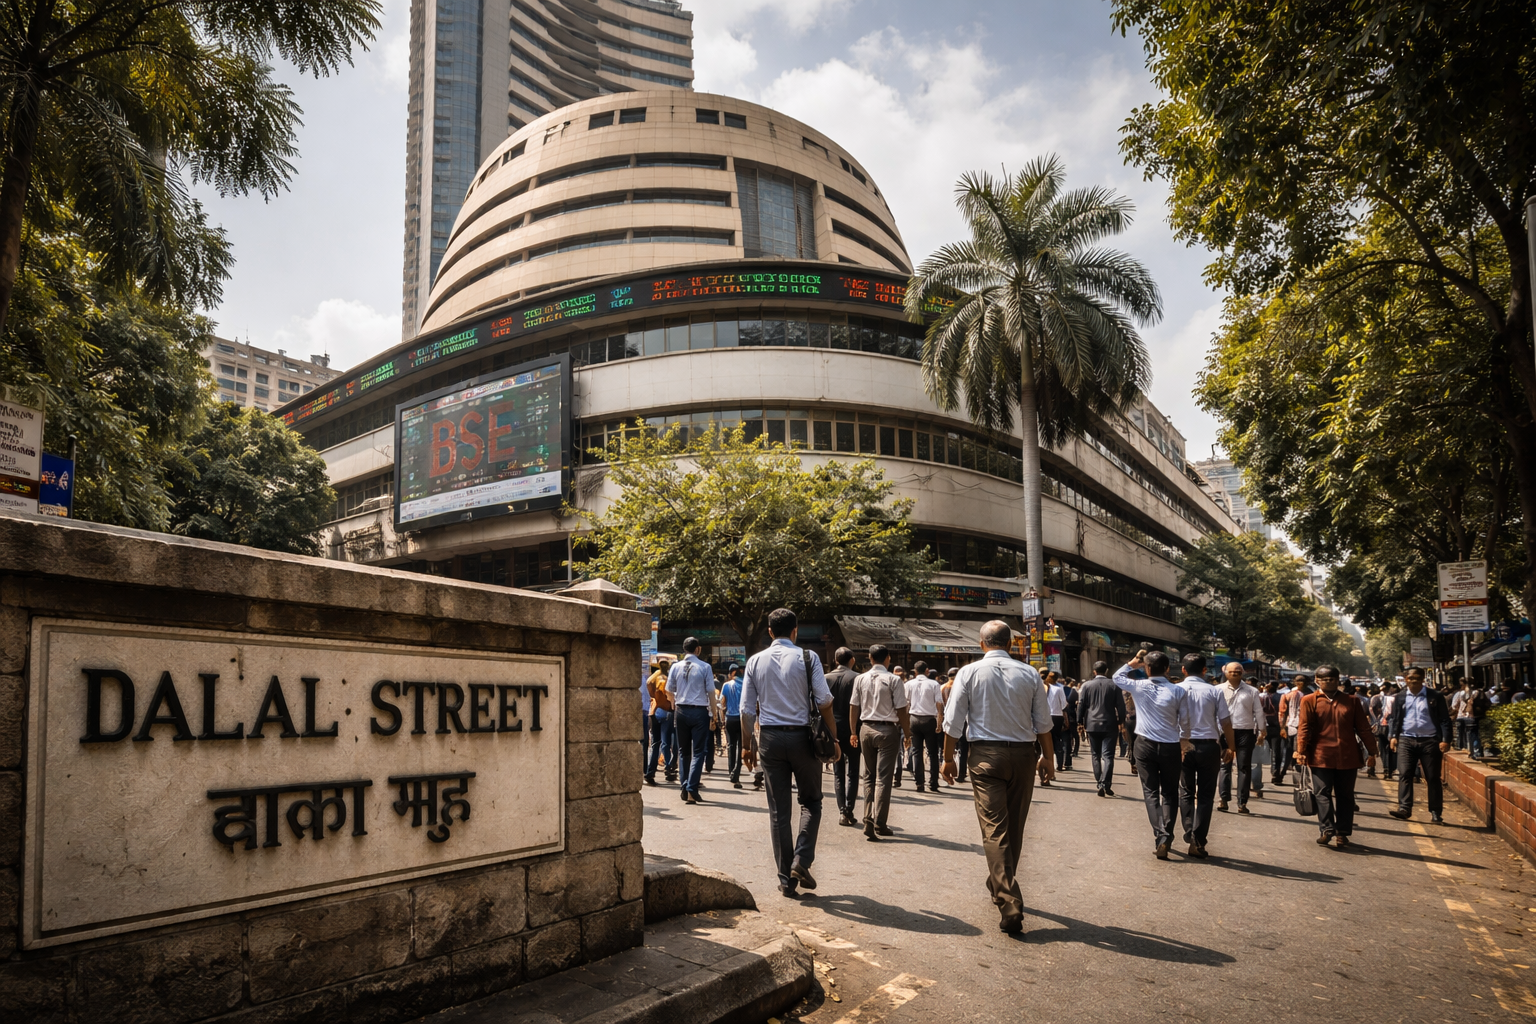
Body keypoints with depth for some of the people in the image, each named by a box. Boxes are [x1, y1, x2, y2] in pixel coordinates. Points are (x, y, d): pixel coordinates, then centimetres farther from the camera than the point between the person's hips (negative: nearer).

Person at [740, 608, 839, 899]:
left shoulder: (755, 661, 4)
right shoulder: (808, 657, -4)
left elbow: (747, 709, 4)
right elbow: (824, 701, -8)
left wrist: (747, 744, 12)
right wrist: (832, 739, -1)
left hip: (769, 738, 2)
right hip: (802, 736, -2)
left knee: (778, 811, 8)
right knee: (811, 802, 15)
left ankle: (786, 880, 11)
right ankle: (801, 861, -2)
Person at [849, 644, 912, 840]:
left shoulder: (860, 679, 1)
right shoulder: (893, 680, -10)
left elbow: (854, 708, 5)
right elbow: (901, 711, -9)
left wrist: (854, 732, 15)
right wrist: (907, 734, 1)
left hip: (866, 729, 4)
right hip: (887, 730, -4)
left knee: (869, 777, 14)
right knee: (883, 778, 0)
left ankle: (868, 822, 11)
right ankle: (879, 824, -1)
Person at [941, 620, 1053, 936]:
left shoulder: (969, 673, -3)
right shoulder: (1030, 674, 2)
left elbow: (953, 722, -3)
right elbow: (1043, 723, 7)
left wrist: (948, 758, 8)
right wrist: (1047, 757, 20)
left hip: (986, 756, -3)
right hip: (1024, 755, 3)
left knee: (994, 830, -4)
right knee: (1015, 827, 17)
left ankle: (1010, 906, -13)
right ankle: (1000, 884, 35)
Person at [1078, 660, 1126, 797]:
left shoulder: (1087, 685, 0)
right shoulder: (1114, 685, -2)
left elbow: (1081, 705, 1)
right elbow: (1120, 705, -1)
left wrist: (1080, 722, 9)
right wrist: (1122, 722, 9)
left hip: (1092, 725, 1)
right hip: (1110, 725, -1)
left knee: (1096, 756, 11)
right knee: (1108, 756, -2)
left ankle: (1100, 784, 10)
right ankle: (1106, 784, -16)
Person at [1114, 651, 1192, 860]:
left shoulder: (1139, 687, -5)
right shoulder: (1178, 691, -7)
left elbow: (1117, 677, 14)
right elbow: (1184, 721, -1)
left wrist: (1133, 663, 11)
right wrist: (1184, 742, 15)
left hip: (1145, 745, 0)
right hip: (1171, 747, 0)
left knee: (1150, 791, 5)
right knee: (1169, 793, 10)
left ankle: (1159, 834, -10)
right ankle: (1167, 836, -3)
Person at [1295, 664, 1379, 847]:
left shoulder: (1352, 700, 9)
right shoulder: (1309, 700, 2)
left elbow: (1363, 728, 9)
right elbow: (1304, 728, -3)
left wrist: (1371, 752, 6)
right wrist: (1301, 751, -11)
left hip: (1347, 757, 2)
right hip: (1320, 757, -2)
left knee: (1345, 796, 7)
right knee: (1322, 793, -5)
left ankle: (1342, 833, 14)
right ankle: (1326, 830, -6)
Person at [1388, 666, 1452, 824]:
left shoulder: (1436, 696, 2)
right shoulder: (1400, 698, 9)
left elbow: (1445, 719, 0)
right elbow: (1396, 719, 13)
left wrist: (1445, 740, -8)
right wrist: (1394, 736, 1)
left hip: (1430, 741, -1)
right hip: (1406, 740, 2)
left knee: (1433, 778, 4)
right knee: (1404, 774, -7)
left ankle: (1435, 813, 11)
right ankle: (1404, 808, -10)